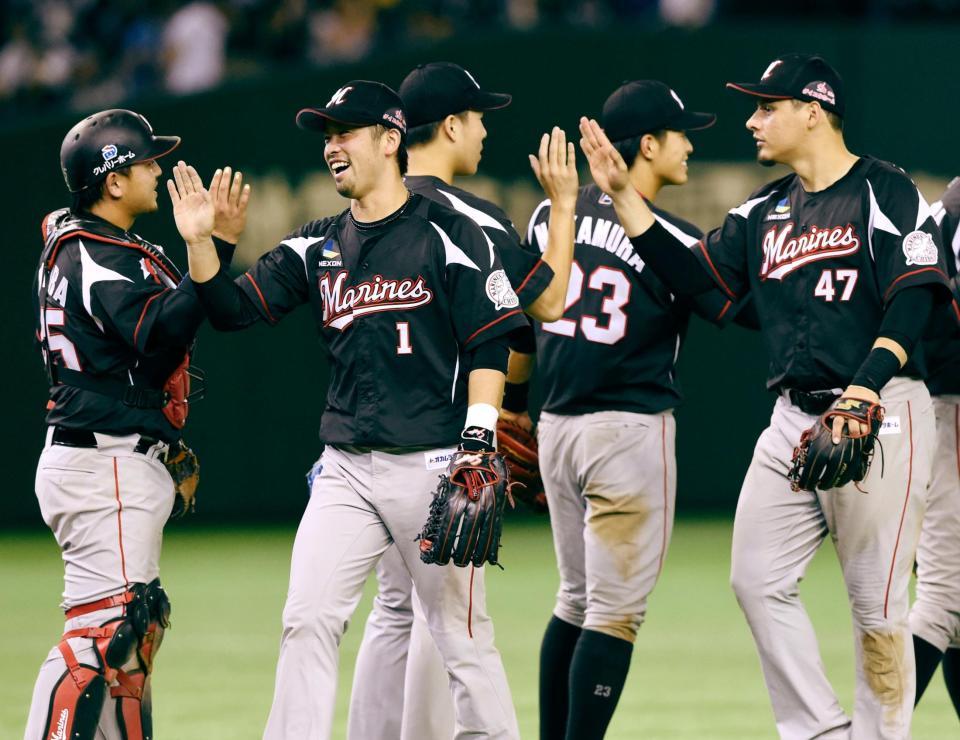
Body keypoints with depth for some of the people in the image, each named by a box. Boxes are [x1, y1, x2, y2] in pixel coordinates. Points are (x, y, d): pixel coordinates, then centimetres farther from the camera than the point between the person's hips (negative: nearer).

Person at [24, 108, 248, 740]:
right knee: (103, 630, -15)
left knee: (135, 627, 15)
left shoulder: (81, 245, 17)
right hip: (104, 468, -11)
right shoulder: (94, 256, -15)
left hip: (125, 464, 11)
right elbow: (161, 337, -27)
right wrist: (217, 246, -31)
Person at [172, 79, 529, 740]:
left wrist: (477, 448, -15)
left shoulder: (449, 236, -3)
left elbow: (489, 348, -7)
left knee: (460, 629, -1)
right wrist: (200, 241, -6)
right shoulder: (318, 247, 13)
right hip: (346, 468, 5)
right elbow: (233, 308, 10)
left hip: (430, 464, -5)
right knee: (307, 618, -3)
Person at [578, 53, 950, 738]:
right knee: (759, 579, 3)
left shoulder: (887, 193, -6)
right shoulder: (765, 212, 16)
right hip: (794, 419, 8)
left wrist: (865, 389, -27)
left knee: (876, 599, -4)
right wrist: (623, 194, 5)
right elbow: (689, 274, 11)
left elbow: (911, 305, -15)